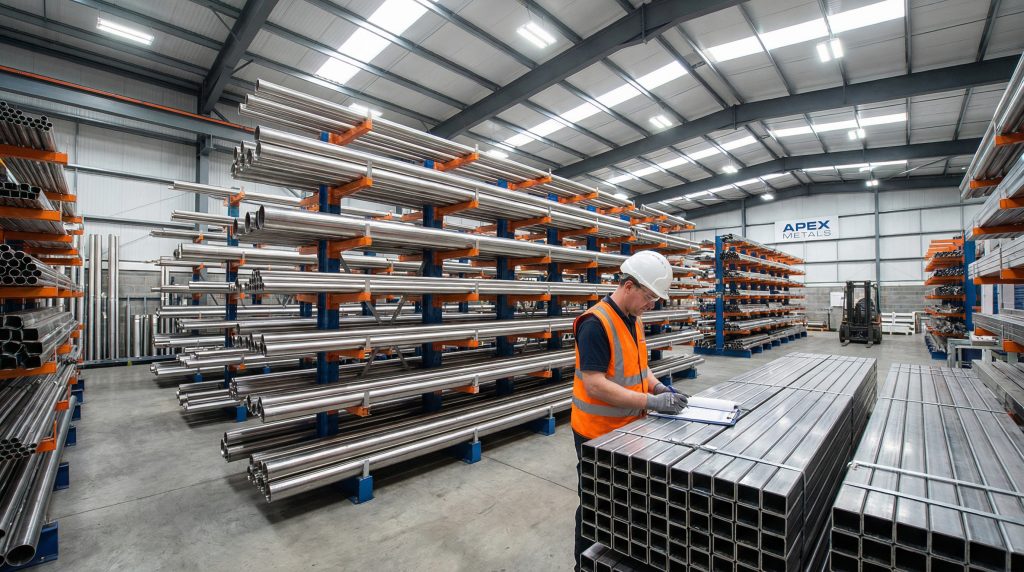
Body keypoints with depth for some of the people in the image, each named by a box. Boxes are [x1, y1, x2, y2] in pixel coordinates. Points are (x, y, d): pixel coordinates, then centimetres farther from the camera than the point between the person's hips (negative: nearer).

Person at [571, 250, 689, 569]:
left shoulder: (634, 320, 4)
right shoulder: (596, 324, -25)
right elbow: (595, 385, -28)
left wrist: (657, 386, -1)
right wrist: (652, 402, -28)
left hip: (628, 427, 8)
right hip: (599, 433, -8)